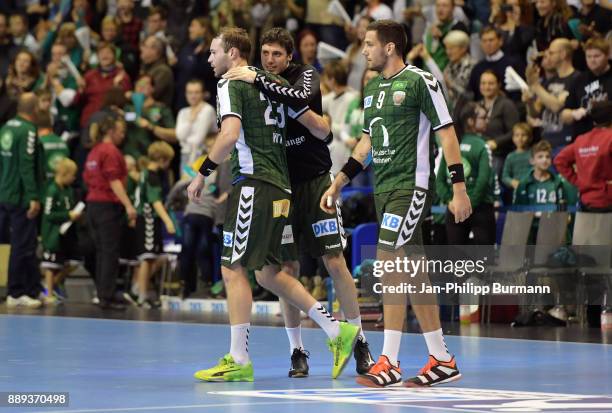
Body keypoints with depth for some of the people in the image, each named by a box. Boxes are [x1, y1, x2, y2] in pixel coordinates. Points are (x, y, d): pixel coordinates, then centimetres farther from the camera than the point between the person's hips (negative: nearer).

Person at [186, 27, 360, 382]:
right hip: (280, 187, 8)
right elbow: (320, 128, 17)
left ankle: (239, 360, -4)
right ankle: (338, 332, 11)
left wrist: (203, 173, -14)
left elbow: (230, 134, -21)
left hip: (254, 184, -8)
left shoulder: (231, 85, -4)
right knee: (268, 272, 15)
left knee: (233, 270, -4)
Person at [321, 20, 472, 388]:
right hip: (385, 188, 8)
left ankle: (390, 363, -13)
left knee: (389, 262, -15)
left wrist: (459, 188, -15)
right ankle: (442, 360, 14)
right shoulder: (373, 88, 16)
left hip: (412, 185, -8)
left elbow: (446, 133, -10)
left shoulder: (420, 80, -8)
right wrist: (338, 184, 21)